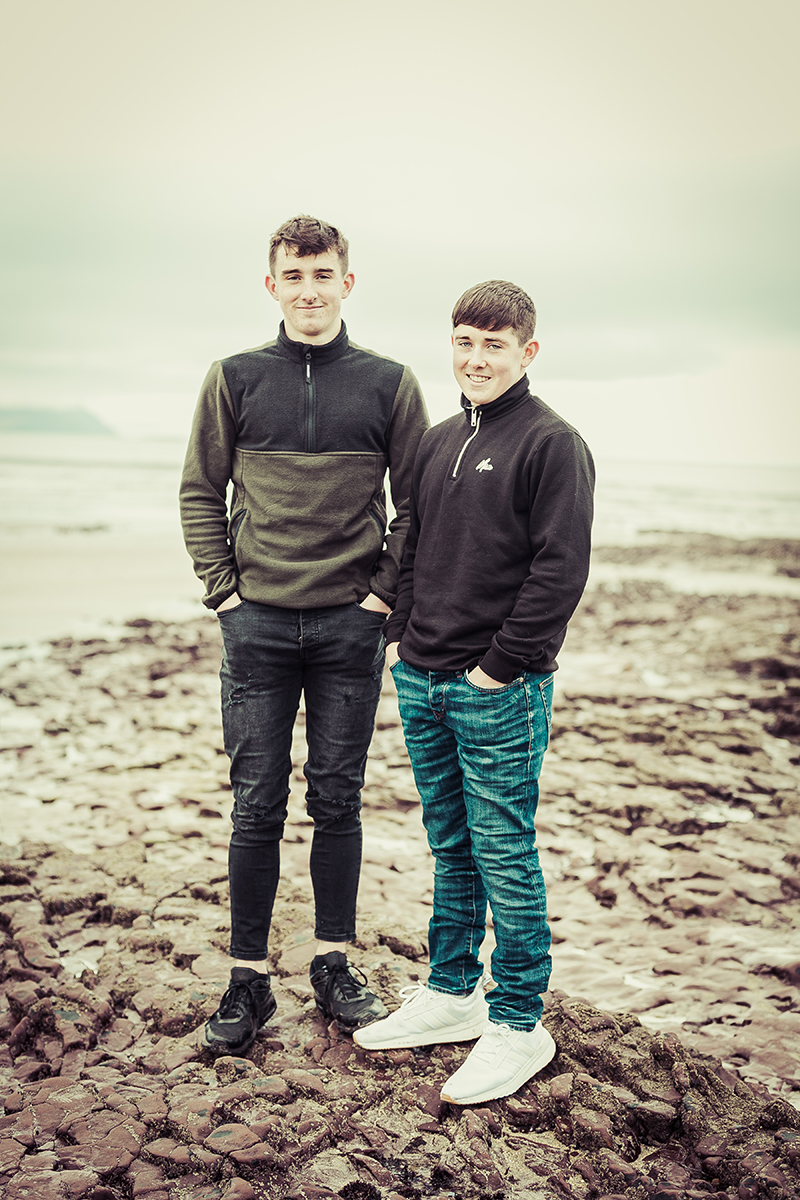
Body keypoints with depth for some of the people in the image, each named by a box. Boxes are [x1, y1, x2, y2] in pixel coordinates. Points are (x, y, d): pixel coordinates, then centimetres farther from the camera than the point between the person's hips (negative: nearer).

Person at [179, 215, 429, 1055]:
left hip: (351, 624, 0)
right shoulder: (234, 379, 5)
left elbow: (417, 502, 6)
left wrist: (384, 590, -3)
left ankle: (334, 966, 25)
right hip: (257, 622, 0)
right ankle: (248, 979, 18)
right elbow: (200, 493, 7)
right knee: (257, 808, 5)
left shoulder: (389, 384, 4)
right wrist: (224, 589, -3)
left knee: (337, 803, 10)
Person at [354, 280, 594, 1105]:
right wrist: (402, 636, 10)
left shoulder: (552, 444, -8)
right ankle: (451, 993, 31)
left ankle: (518, 1027, 15)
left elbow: (560, 570, -13)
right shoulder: (438, 443, 14)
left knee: (504, 858, 1)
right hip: (422, 683, 7)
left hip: (500, 692, -7)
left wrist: (500, 666, -15)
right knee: (451, 850, 17)